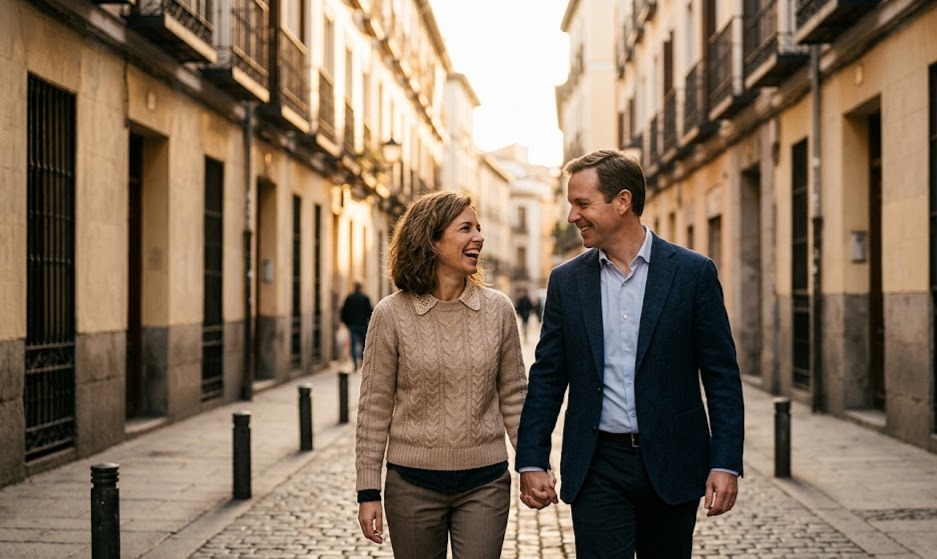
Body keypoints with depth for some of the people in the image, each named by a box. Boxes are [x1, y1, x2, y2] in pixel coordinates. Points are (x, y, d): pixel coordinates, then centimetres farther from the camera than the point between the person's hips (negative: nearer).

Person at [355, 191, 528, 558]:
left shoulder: (498, 309, 0)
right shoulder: (392, 315, -6)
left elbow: (513, 396, 8)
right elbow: (375, 407, -3)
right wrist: (368, 491, -4)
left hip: (485, 483, 1)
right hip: (412, 483, -1)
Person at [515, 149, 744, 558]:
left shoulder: (693, 272, -3)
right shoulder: (567, 280, 4)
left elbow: (721, 375, -2)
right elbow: (547, 378, 6)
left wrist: (726, 463, -8)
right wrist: (532, 462, 0)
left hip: (671, 465, -1)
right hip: (597, 469, 1)